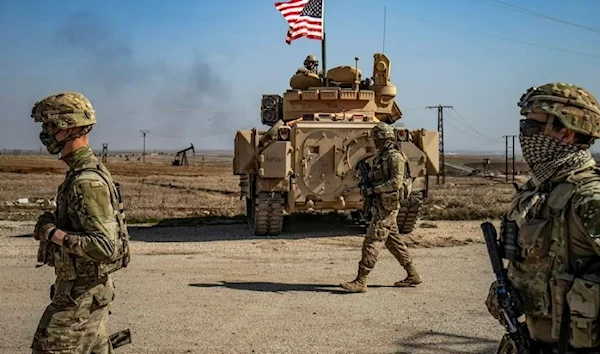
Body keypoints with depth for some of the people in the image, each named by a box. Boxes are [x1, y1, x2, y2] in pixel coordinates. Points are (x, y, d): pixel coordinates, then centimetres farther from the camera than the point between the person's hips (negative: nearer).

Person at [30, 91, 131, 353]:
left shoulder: (87, 181, -23)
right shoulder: (82, 172, 9)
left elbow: (105, 247, -30)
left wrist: (54, 233, -22)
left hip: (81, 292, -10)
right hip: (91, 289, 10)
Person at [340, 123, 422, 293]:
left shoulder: (395, 156, -13)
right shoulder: (381, 156, 15)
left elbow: (396, 182, -21)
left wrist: (375, 189, -18)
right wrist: (370, 186, 6)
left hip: (387, 205, -10)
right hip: (380, 204, 10)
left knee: (372, 242, -10)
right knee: (394, 241, 15)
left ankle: (360, 281, -10)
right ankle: (412, 275, 24)